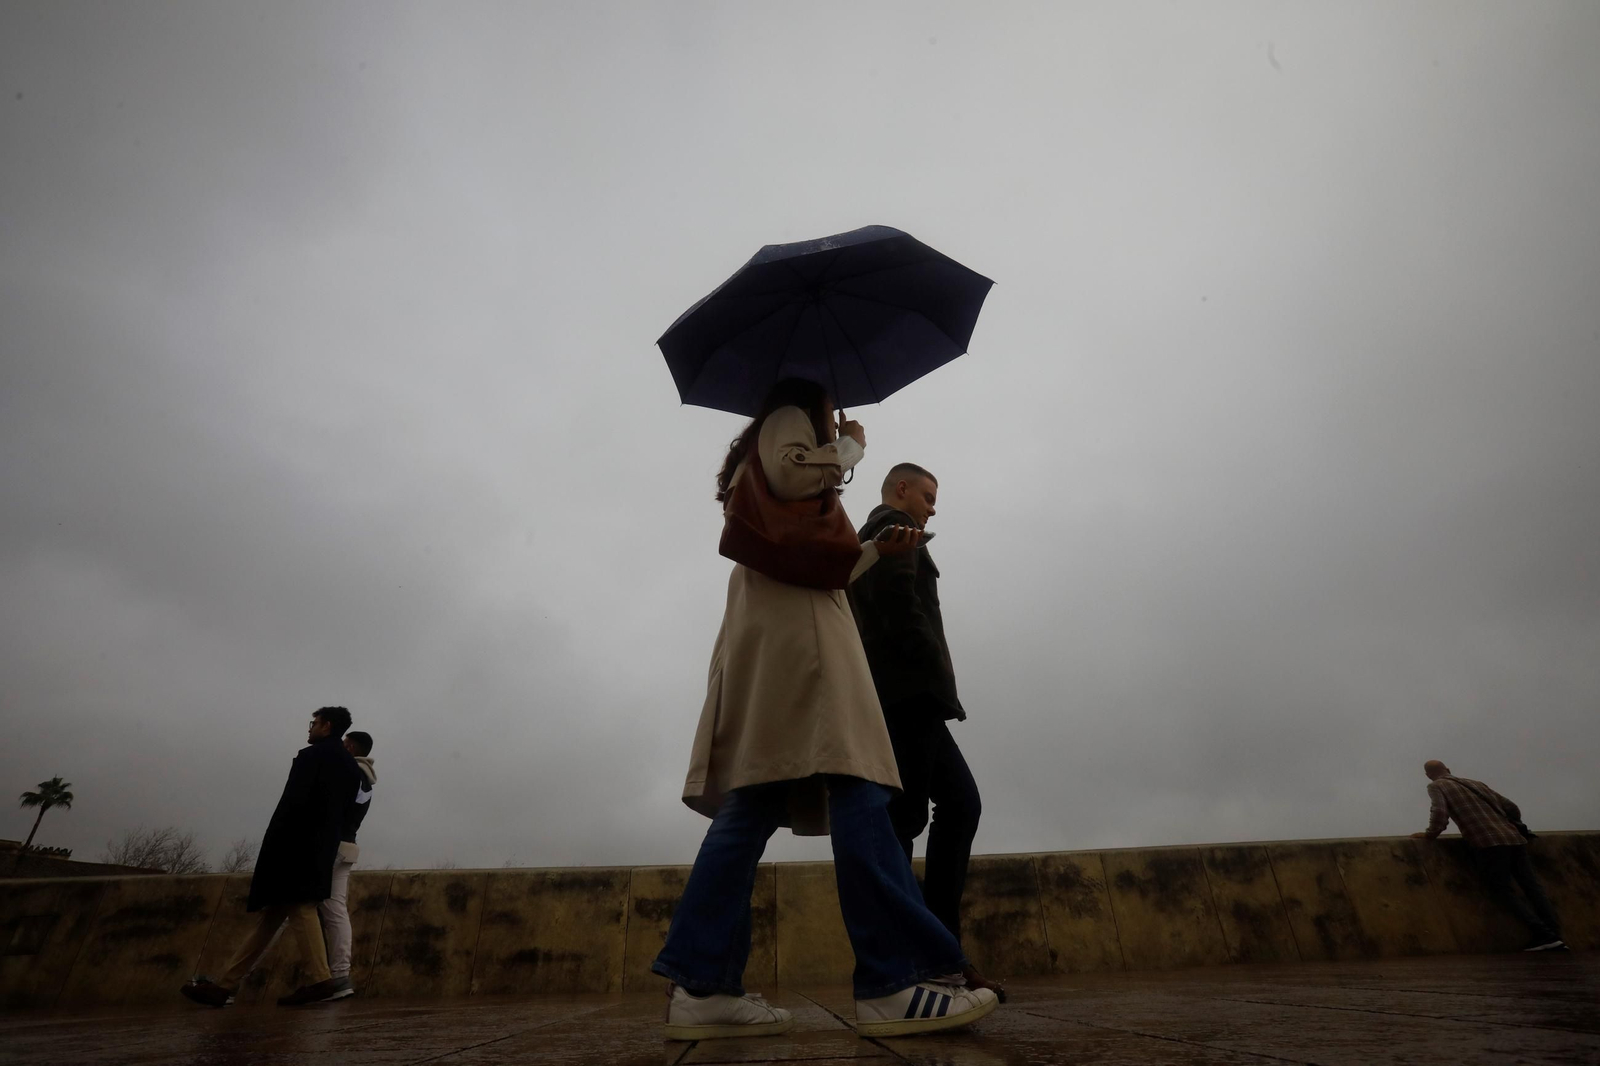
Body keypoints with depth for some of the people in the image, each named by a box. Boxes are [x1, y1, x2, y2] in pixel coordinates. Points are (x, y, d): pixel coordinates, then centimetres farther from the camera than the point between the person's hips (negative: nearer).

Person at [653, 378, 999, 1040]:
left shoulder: (754, 467, 36)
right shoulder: (786, 420, 13)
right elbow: (794, 474, -12)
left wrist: (878, 550, 27)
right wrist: (850, 446, 5)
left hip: (769, 624, 9)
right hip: (796, 621, -9)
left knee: (753, 801, -2)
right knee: (850, 784, -17)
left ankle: (701, 986, -5)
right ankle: (896, 981, -20)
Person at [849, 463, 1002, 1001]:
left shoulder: (867, 540, 28)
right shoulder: (894, 528, -1)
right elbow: (900, 608, -16)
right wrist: (938, 676, -11)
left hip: (893, 693, 10)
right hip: (907, 689, -10)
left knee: (960, 802, 8)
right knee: (903, 816, -8)